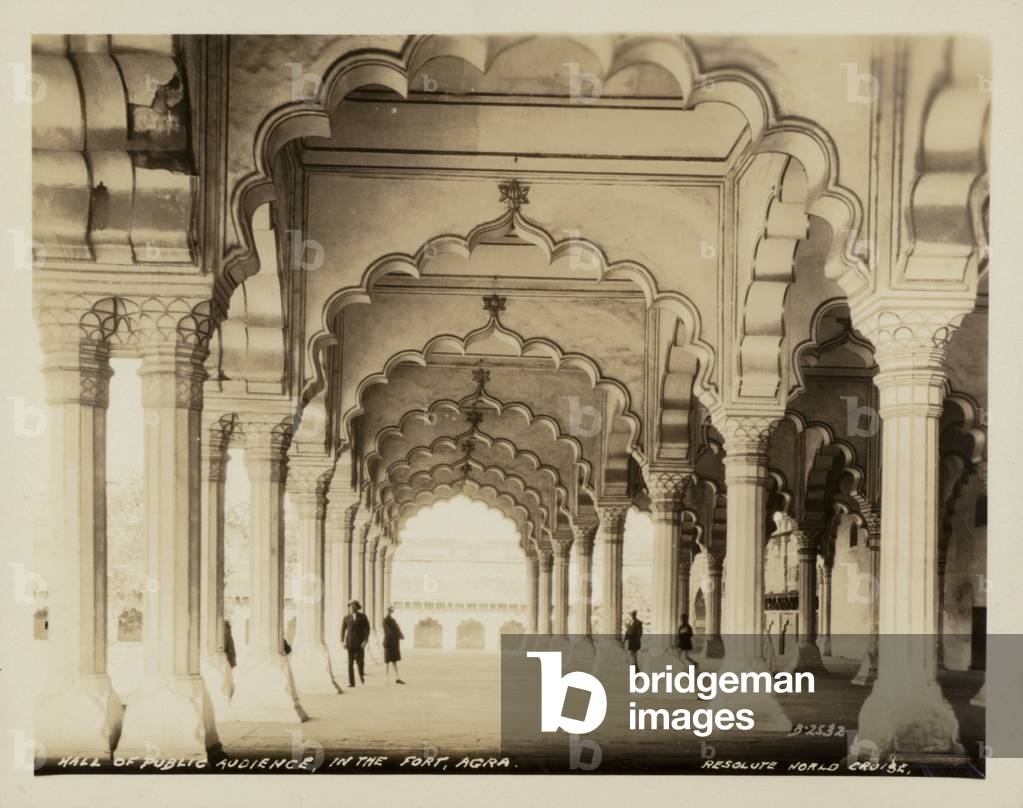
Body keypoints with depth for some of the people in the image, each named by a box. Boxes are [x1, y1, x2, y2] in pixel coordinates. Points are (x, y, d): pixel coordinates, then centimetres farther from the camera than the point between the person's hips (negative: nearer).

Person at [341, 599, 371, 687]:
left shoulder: (363, 617, 0)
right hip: (350, 643, 1)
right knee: (350, 663, -6)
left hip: (360, 643, -1)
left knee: (360, 661, -5)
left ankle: (361, 674, 28)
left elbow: (367, 629, -3)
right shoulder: (346, 618, 5)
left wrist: (365, 640, -15)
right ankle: (351, 682, -4)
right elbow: (343, 630, 7)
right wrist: (343, 641, -6)